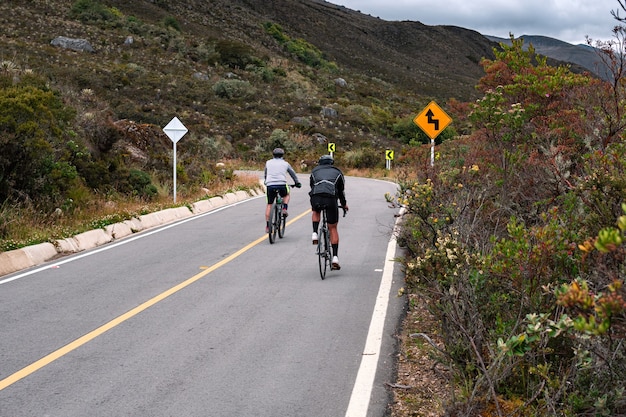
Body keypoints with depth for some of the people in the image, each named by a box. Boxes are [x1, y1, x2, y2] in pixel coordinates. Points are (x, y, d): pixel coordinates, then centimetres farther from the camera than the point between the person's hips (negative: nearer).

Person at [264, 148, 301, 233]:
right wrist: (297, 183, 44)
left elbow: (265, 174, 33)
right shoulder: (285, 163, 17)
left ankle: (267, 226, 4)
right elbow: (293, 174, 28)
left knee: (269, 205, 11)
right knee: (286, 195, 32)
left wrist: (266, 182, 52)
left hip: (270, 185, 1)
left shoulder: (268, 162, 19)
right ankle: (284, 210, 8)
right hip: (281, 185, -1)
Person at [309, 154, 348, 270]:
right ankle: (335, 257, 5)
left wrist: (313, 205, 51)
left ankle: (315, 234, 15)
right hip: (331, 199, -1)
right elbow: (341, 191, 33)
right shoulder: (337, 172, 27)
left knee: (315, 212, 38)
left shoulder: (314, 171, 29)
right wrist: (344, 204, 50)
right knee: (333, 228, 12)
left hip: (316, 198, 1)